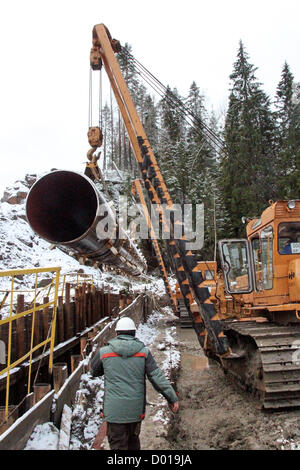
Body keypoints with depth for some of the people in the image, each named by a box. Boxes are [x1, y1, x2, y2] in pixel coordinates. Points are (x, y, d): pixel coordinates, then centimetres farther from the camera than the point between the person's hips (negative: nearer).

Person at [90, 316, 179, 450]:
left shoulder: (104, 352, -6)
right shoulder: (144, 352, -5)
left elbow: (93, 372, 12)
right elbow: (157, 377, -7)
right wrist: (173, 398, -1)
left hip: (114, 409, -2)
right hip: (136, 409, 2)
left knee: (117, 445, 7)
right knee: (133, 439, 24)